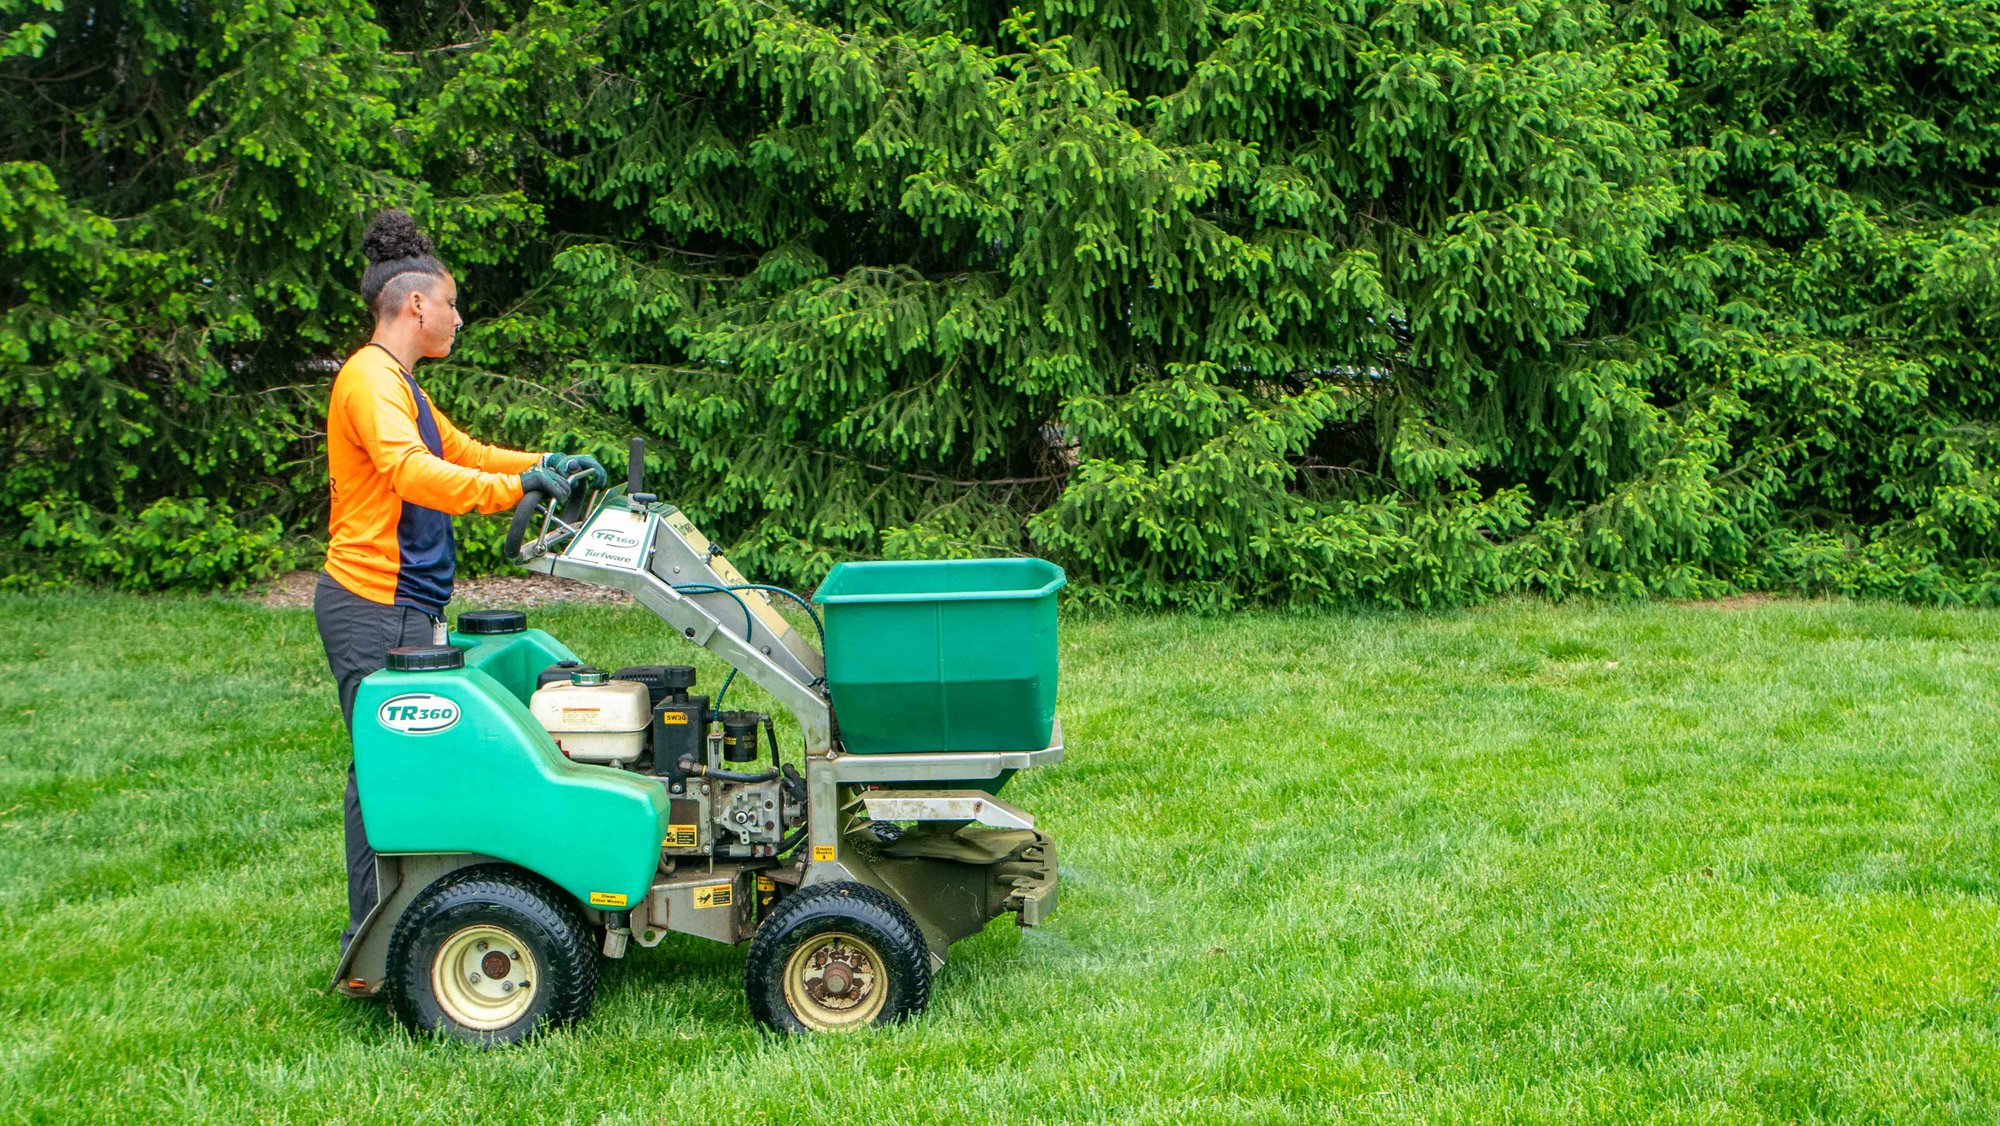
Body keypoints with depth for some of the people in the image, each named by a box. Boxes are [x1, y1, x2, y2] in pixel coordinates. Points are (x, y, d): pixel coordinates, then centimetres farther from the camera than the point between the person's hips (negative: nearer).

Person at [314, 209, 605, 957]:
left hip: (405, 606, 10)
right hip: (374, 607, -10)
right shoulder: (370, 379, -12)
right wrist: (518, 486, -33)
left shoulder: (399, 384, 22)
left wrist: (549, 465, 15)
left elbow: (461, 452, 29)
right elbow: (413, 472, -28)